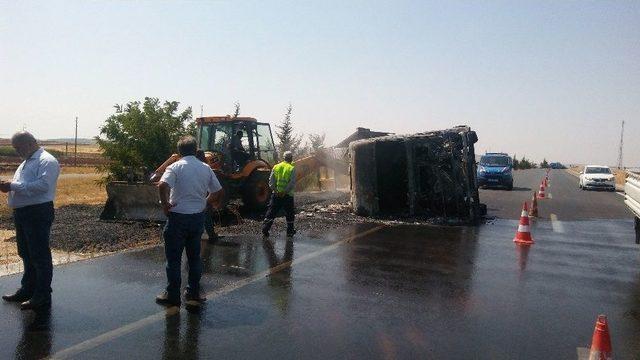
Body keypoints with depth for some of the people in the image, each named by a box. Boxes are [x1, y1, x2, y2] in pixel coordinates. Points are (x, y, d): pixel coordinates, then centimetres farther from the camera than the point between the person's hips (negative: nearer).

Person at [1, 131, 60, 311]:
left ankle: (43, 297, 7)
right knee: (26, 254, 19)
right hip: (22, 213, 10)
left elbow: (43, 185, -25)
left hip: (38, 213, -10)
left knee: (40, 256, -2)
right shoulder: (26, 162, 19)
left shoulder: (47, 161, -12)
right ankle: (28, 290, 33)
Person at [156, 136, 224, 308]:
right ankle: (193, 294, 22)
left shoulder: (175, 166, -10)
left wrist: (165, 204, -13)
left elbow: (162, 185, -27)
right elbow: (218, 191, 9)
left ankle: (172, 296, 14)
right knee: (194, 256, 15)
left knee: (174, 258, 7)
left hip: (178, 217, -4)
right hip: (198, 217, 5)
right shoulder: (206, 168, 4)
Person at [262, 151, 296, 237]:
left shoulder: (276, 167, 6)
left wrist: (275, 190, -4)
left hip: (276, 194, 3)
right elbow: (292, 183, -14)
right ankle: (290, 231, 19)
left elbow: (271, 181, 0)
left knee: (271, 212, 10)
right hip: (287, 195, -3)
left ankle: (265, 229, 7)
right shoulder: (292, 168, -5)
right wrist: (285, 192, -14)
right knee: (289, 214, 11)